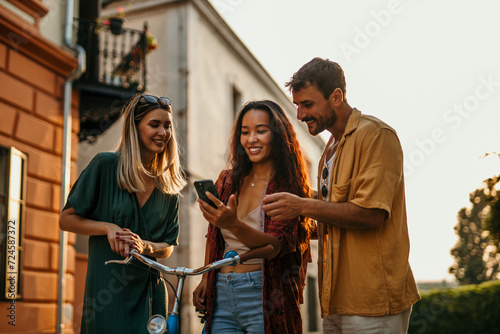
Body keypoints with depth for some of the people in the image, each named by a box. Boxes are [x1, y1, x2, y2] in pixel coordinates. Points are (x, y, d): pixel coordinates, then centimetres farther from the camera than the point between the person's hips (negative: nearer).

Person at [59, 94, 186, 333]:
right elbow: (66, 219, 0)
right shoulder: (105, 165, -5)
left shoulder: (169, 186, 8)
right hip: (107, 288, -4)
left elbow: (168, 247, 10)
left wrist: (145, 246, -11)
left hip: (151, 292, 4)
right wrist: (108, 227, -15)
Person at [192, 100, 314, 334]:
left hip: (264, 298, -4)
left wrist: (234, 225, -35)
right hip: (221, 297, 4)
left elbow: (274, 246, -19)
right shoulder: (227, 181, 8)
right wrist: (206, 279, 7)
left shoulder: (288, 188, -6)